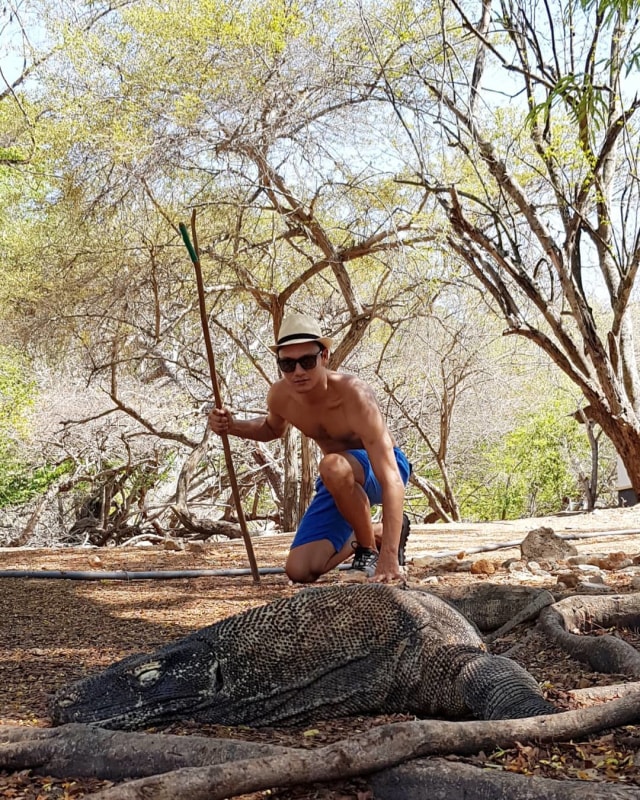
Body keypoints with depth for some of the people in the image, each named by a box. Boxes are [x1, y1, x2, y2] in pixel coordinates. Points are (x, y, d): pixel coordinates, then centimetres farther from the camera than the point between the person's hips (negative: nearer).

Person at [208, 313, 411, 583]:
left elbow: (391, 480, -40)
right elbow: (272, 429, 13)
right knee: (300, 571, -4)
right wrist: (232, 426, -10)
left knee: (333, 466, -40)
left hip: (377, 470, -6)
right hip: (341, 481, 6)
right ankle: (376, 531, 19)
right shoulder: (280, 396, -15)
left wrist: (389, 559, -48)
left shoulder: (353, 394, -34)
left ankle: (370, 547, -13)